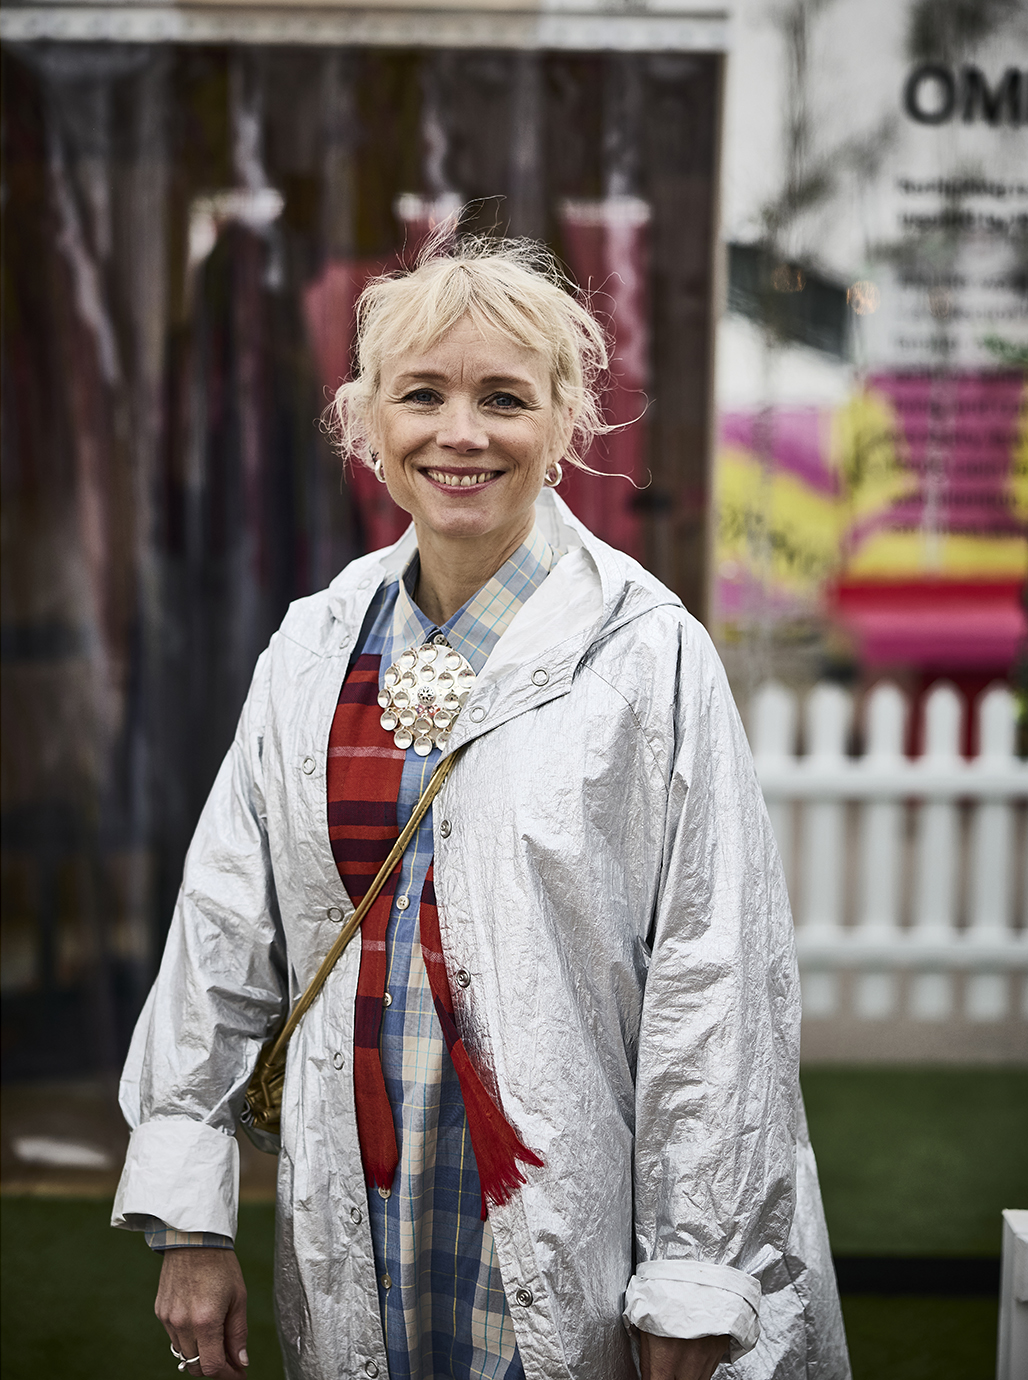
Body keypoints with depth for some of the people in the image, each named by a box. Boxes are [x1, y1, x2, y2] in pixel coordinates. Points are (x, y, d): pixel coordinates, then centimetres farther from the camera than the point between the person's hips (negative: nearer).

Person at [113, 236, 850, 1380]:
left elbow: (714, 987, -10)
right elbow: (222, 941, 7)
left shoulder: (647, 657, -10)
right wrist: (190, 1222, 4)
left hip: (568, 1243, -4)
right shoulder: (314, 647, 3)